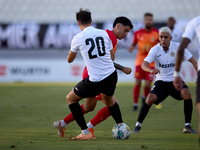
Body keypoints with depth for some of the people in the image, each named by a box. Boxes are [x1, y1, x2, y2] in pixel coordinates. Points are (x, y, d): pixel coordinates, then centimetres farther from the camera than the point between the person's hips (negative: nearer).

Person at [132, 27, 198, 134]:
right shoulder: (155, 50, -10)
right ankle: (138, 125, -3)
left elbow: (192, 60, -4)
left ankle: (187, 126, -17)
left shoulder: (178, 47, -9)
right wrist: (151, 70, -44)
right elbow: (143, 64, -21)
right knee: (150, 99, -23)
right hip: (161, 81, 0)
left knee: (187, 94, -28)